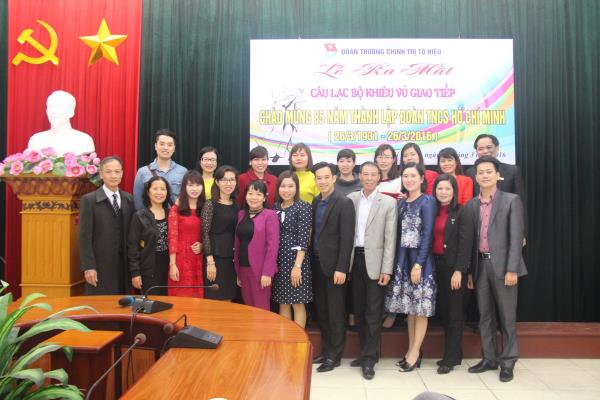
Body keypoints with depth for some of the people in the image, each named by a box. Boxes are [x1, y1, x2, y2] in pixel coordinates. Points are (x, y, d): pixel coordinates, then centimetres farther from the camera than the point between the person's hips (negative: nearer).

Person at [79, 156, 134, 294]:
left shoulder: (129, 199, 9)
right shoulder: (89, 200, -3)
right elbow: (85, 236, -7)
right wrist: (88, 267, -12)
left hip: (124, 265, 4)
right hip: (100, 266, -4)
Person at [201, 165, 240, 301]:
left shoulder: (236, 206, 10)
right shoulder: (210, 204, -6)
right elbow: (205, 234, -10)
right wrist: (210, 261, -15)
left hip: (232, 259, 5)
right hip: (215, 257, -5)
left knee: (227, 301, 10)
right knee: (214, 300, -1)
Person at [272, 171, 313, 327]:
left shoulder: (303, 207, -7)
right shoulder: (276, 207, 10)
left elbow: (303, 239, -13)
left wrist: (297, 266, -18)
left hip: (295, 260, -5)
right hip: (277, 260, 6)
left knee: (297, 303, 3)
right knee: (282, 302, 13)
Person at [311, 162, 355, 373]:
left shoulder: (344, 203, -11)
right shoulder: (315, 202, 10)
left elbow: (347, 238, -14)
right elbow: (315, 233, 12)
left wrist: (341, 268, -18)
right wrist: (311, 261, 7)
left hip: (333, 265, -6)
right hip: (317, 264, 7)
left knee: (335, 312, 4)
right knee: (321, 311, 14)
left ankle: (334, 355, 16)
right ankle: (326, 350, 27)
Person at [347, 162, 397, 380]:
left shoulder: (389, 202, -3)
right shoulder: (350, 199, 6)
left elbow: (390, 239, -6)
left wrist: (386, 269, -11)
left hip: (374, 261, -3)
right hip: (354, 259, 4)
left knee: (373, 313, 0)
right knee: (359, 310, 12)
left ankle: (369, 359, 9)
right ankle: (365, 352, 25)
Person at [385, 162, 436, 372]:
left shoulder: (427, 201, -7)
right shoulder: (401, 202, 11)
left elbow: (427, 234, -13)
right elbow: (399, 233, 10)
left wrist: (418, 264, -17)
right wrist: (397, 261, 4)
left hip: (420, 258, -6)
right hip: (402, 258, 6)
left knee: (421, 307, 2)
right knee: (409, 307, 11)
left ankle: (415, 352, 10)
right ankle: (412, 350, 21)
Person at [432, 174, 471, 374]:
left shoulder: (461, 212, -7)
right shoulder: (433, 212, 9)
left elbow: (465, 244, -11)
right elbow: (430, 239, 8)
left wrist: (459, 271, -16)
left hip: (454, 267, -5)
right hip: (437, 265, 6)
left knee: (455, 313, 3)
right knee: (443, 311, 11)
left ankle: (450, 358, 10)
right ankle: (453, 353, 23)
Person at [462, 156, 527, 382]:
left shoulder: (511, 201, -2)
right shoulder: (471, 205, 9)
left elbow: (516, 237, -8)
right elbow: (469, 239, 9)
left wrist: (512, 269, -15)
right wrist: (469, 270, 6)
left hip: (502, 265, -4)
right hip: (480, 265, 4)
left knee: (507, 316, 4)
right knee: (485, 316, 11)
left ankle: (508, 362, 17)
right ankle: (490, 358, 23)